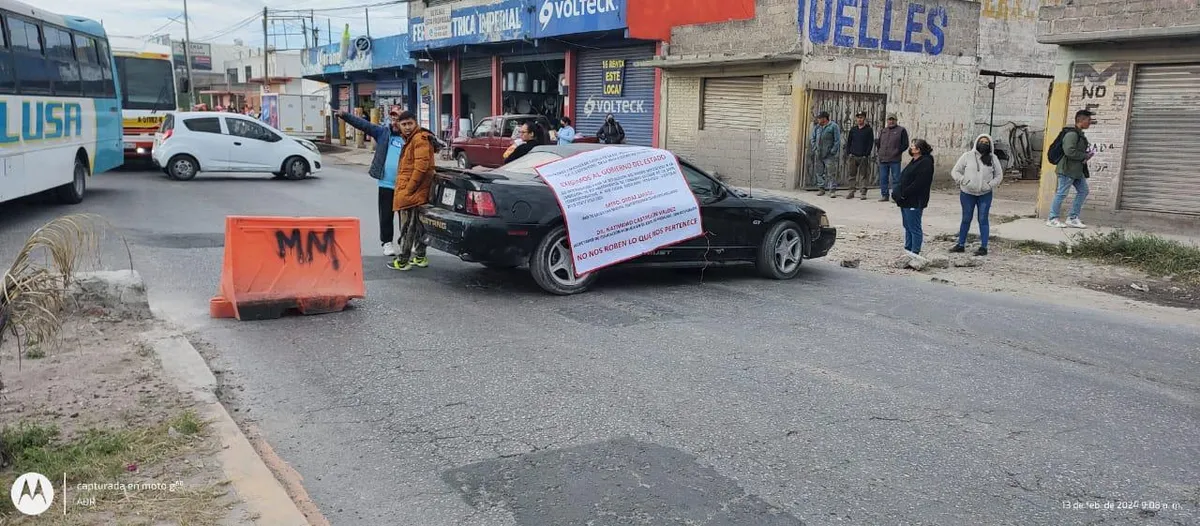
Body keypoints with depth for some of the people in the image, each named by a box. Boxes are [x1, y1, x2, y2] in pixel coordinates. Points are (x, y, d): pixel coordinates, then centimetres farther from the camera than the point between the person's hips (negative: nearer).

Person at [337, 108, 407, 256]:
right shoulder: (383, 132, 5)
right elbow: (363, 124, -1)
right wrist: (345, 115, -10)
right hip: (386, 183, 2)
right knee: (386, 215, 9)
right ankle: (387, 242, 21)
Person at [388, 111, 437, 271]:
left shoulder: (420, 139, -14)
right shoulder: (410, 139, 20)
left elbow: (421, 166, -23)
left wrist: (408, 190, -21)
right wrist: (404, 189, 19)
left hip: (412, 192, -11)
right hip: (418, 192, 11)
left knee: (407, 227, -7)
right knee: (417, 226, 15)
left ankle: (403, 261, -3)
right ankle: (419, 257, 23)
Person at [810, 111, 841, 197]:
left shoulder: (833, 126, -5)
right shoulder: (817, 127, 12)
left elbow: (837, 141, -8)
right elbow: (813, 139, 19)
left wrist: (833, 151, -13)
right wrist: (814, 148, 5)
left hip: (829, 155, -6)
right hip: (818, 154, 6)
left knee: (831, 173, -6)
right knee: (819, 172, 9)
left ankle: (832, 190, -3)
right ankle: (822, 188, 19)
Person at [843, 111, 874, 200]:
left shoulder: (869, 130, 2)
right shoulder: (853, 130, 12)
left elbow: (871, 143, -2)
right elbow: (848, 142, 15)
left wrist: (866, 155, -10)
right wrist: (848, 153, 4)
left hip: (863, 157, -3)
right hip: (852, 156, 3)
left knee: (863, 176, -3)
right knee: (851, 175, 2)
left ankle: (863, 193, 0)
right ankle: (851, 192, 8)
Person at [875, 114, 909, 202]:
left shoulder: (901, 130, 4)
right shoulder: (882, 131, 18)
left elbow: (905, 144, 2)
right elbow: (878, 142, 26)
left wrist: (898, 151, -6)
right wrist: (878, 151, 13)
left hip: (895, 159, -5)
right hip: (883, 159, 5)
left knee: (896, 178, -4)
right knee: (883, 178, 7)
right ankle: (884, 195, 15)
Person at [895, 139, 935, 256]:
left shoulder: (925, 163, -16)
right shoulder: (914, 162, 16)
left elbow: (918, 183, -23)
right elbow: (903, 179, 19)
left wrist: (903, 194, -20)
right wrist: (897, 193, 7)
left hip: (914, 202, -10)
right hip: (906, 201, 10)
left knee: (914, 228, -4)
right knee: (908, 227, 16)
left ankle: (915, 252, 2)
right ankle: (908, 249, 25)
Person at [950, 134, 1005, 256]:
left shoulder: (993, 158, 4)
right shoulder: (967, 156, -1)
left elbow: (999, 175, 9)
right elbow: (955, 171, 0)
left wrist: (990, 185, -8)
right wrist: (963, 181, -16)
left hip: (985, 195, 0)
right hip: (967, 193, 0)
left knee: (983, 220, 1)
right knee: (966, 219, 10)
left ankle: (983, 247, 6)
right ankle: (961, 244, 19)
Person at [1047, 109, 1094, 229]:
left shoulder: (1080, 134, 16)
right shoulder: (1072, 134, -16)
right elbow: (1069, 151, -26)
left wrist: (1088, 153, 8)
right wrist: (1085, 156, -15)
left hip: (1077, 170, 10)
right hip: (1067, 169, -10)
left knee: (1083, 191, 10)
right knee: (1062, 193, -4)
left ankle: (1073, 218, 15)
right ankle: (1052, 219, 5)